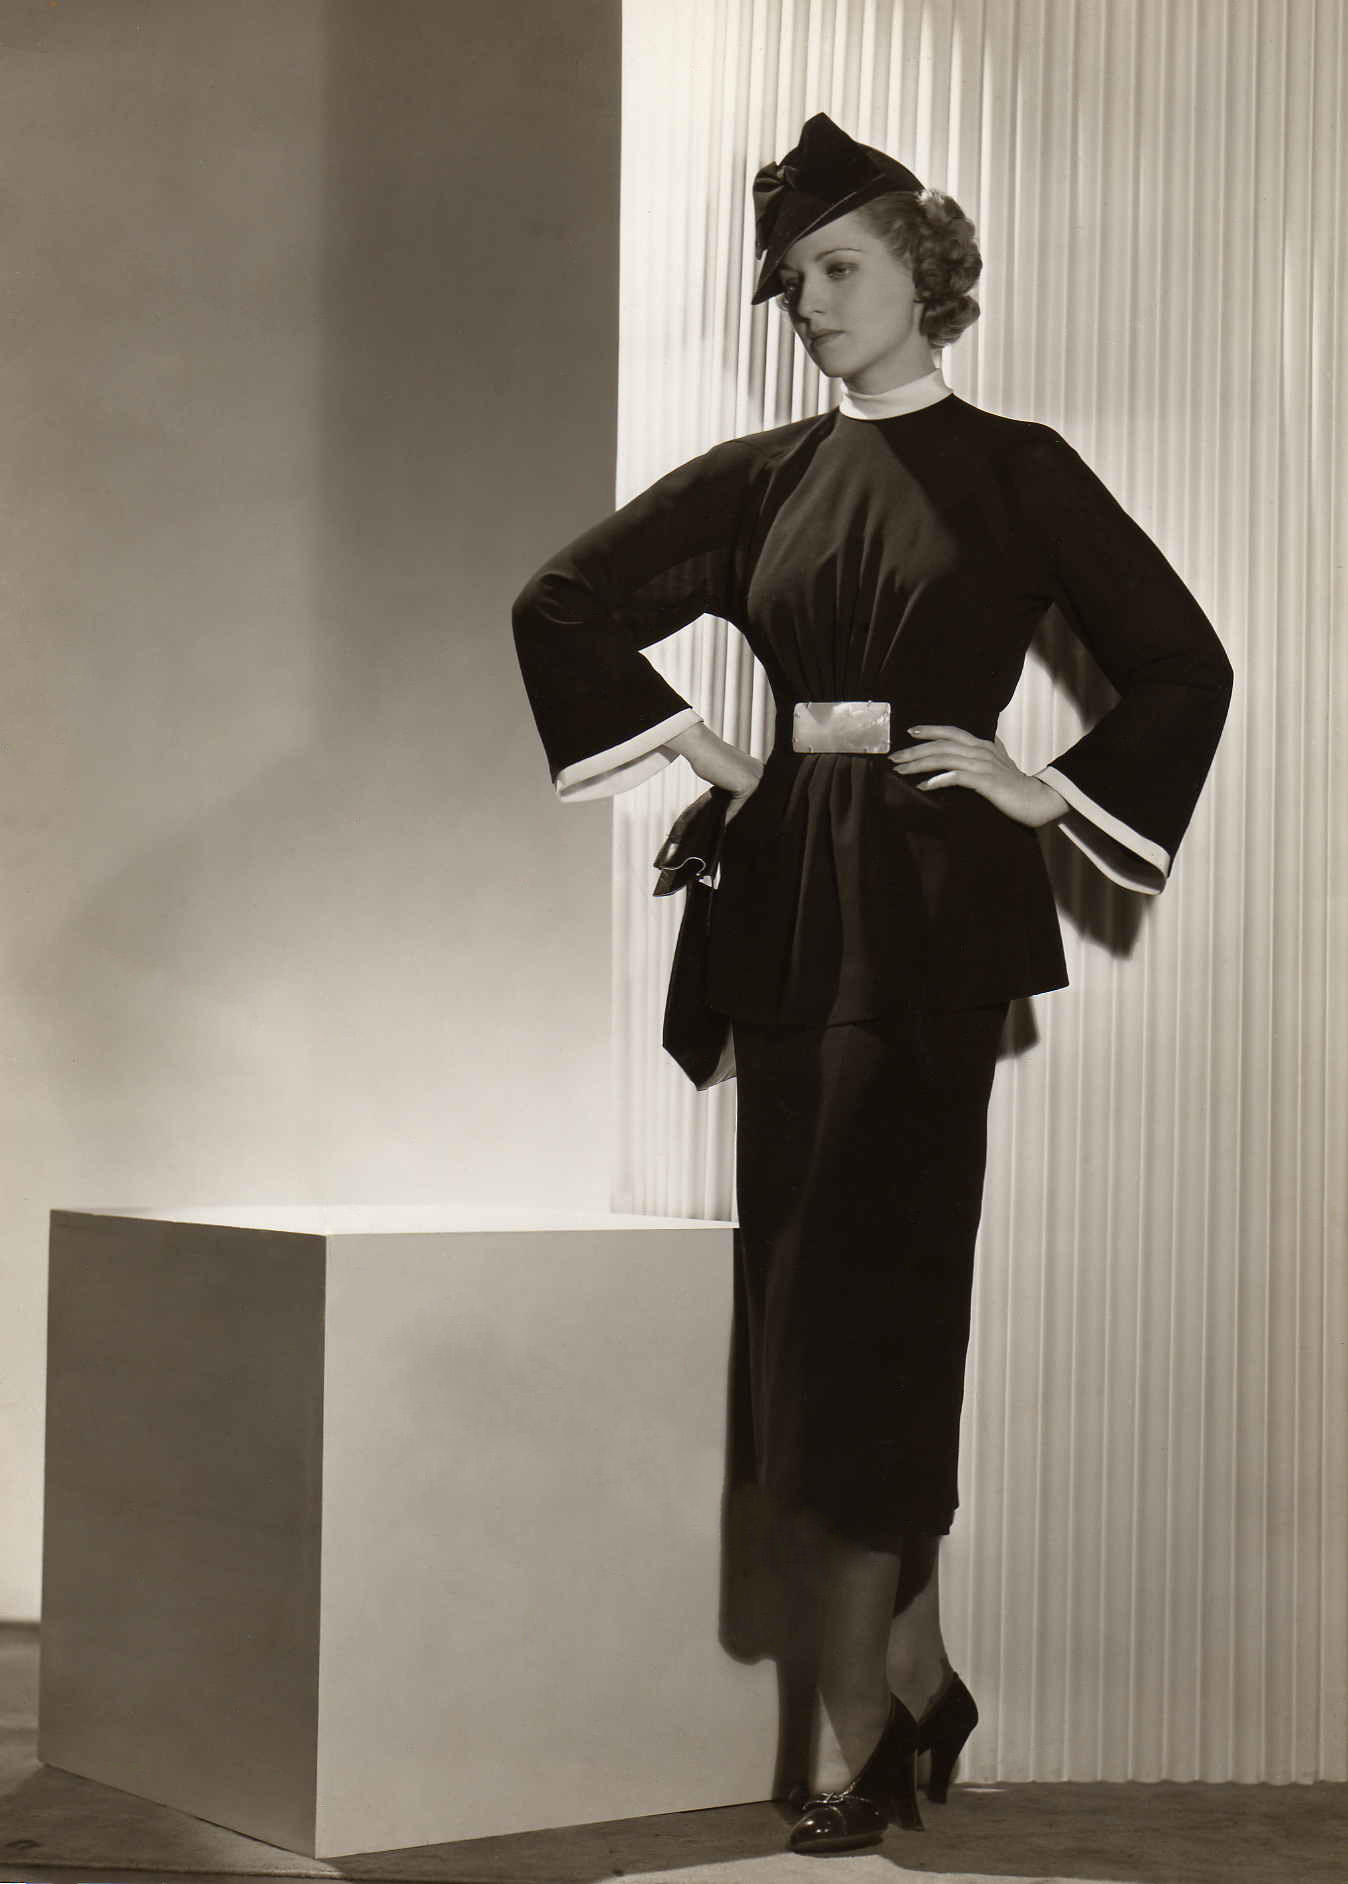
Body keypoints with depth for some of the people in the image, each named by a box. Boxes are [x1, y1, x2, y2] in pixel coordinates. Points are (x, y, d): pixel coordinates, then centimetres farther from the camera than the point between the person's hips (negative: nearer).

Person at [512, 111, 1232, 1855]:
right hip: (788, 903, 4)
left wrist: (1047, 790, -3)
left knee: (866, 1292, -9)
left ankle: (856, 1734, -4)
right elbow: (564, 602, 18)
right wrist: (691, 743, 10)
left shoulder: (1012, 468, 2)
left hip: (932, 911, -4)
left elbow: (1184, 665, 4)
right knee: (808, 1293, 5)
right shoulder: (760, 479, 12)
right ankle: (914, 1675, 19)